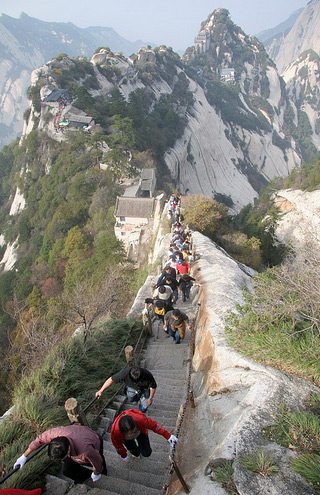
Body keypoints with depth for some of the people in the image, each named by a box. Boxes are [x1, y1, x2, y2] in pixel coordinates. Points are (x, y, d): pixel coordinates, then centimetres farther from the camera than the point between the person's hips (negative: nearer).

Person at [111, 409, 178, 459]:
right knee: (135, 453, 1)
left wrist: (168, 436, -36)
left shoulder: (140, 419, -46)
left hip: (140, 431, 0)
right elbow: (118, 445, -18)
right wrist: (123, 455, 0)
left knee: (146, 453, -3)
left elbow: (154, 425, -32)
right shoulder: (115, 431, -41)